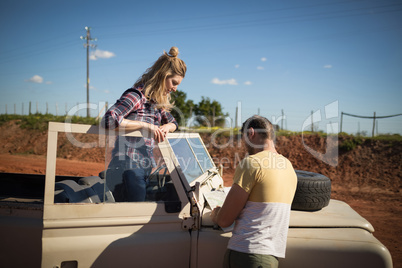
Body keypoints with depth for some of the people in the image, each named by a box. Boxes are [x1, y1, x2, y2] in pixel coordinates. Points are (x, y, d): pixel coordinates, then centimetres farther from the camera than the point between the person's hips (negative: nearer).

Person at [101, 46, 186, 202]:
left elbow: (173, 123, 26)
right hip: (129, 168, -8)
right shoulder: (136, 95, -13)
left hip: (145, 169, 8)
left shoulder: (157, 101, 13)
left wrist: (167, 127, 1)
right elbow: (109, 120, -26)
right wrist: (145, 126, -21)